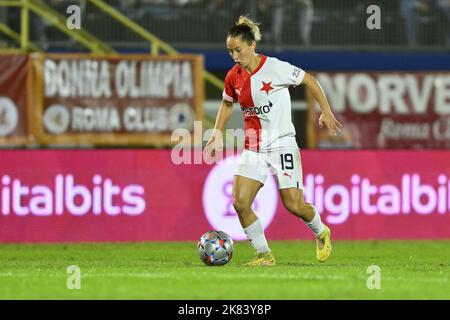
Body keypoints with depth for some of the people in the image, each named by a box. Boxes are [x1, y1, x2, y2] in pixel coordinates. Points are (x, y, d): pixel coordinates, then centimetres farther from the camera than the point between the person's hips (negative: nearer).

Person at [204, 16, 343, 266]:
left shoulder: (274, 68, -14)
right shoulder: (234, 77, 2)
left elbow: (309, 80, -3)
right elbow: (227, 104, 21)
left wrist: (326, 112, -5)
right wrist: (217, 135, 14)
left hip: (281, 144, -5)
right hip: (253, 148, 5)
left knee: (293, 204, -6)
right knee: (240, 202, -11)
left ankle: (321, 233, 27)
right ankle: (264, 255, 3)